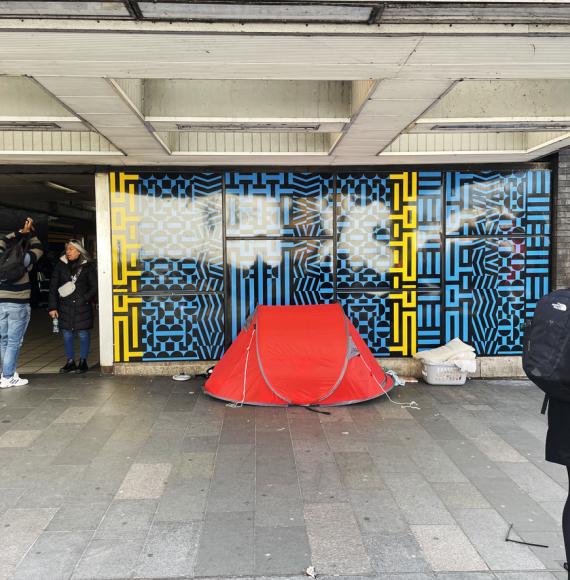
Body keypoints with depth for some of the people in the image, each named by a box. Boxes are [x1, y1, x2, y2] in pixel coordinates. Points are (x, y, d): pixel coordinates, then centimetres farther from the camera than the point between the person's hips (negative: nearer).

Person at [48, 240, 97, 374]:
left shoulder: (88, 266, 0)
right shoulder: (61, 266, 6)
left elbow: (94, 287, 2)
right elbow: (53, 287, 5)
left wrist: (84, 299, -11)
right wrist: (52, 307, 0)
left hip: (83, 307, -2)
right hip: (65, 307, 2)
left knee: (84, 334, 3)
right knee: (67, 335, 7)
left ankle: (83, 361, 16)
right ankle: (70, 361, 20)